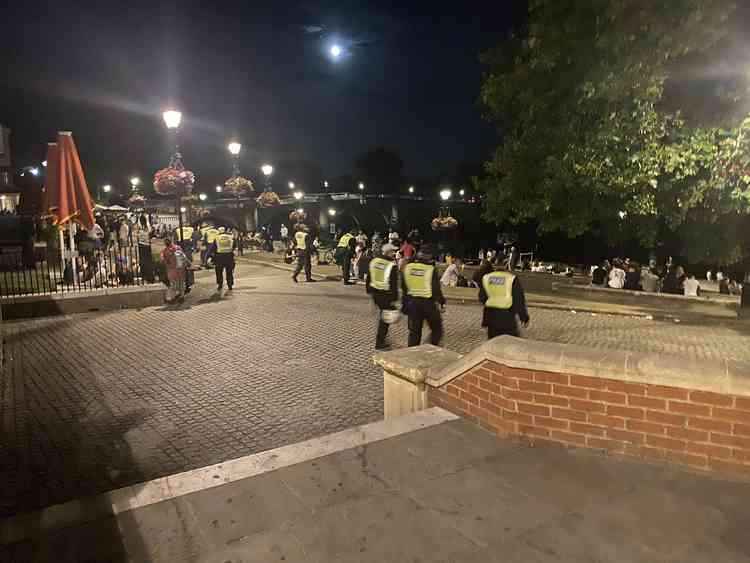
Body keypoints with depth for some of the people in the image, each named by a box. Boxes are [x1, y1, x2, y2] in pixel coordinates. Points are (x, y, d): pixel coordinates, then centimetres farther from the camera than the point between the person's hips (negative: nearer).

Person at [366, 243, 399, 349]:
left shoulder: (373, 261, 3)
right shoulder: (392, 265, -16)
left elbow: (368, 278, 11)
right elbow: (394, 284, -17)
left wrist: (368, 290, 22)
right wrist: (394, 299, -13)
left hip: (374, 292, 7)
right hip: (386, 294, -6)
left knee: (382, 312, 25)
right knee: (385, 317, 4)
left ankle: (381, 334, 37)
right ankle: (379, 343, 8)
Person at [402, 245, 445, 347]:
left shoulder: (407, 267, -2)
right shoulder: (431, 269, -15)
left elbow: (403, 286, 7)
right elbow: (436, 289, -12)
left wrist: (406, 301, 19)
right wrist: (442, 302, 0)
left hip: (412, 302, 4)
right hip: (428, 303, -4)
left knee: (414, 330, 14)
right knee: (436, 327, 13)